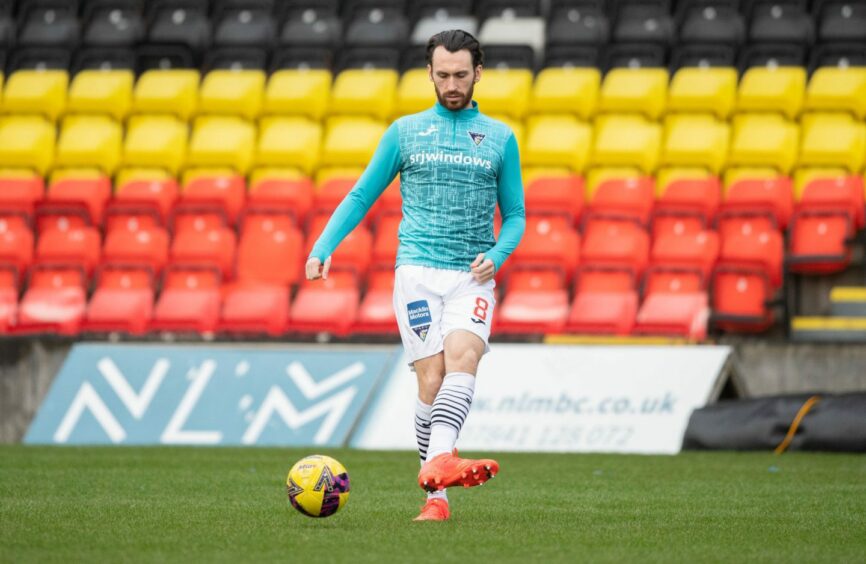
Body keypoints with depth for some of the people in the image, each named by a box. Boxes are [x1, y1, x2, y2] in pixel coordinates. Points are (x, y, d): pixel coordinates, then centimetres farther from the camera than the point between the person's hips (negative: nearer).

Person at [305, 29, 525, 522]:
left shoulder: (501, 138, 12)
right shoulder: (405, 132, 11)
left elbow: (515, 216, 15)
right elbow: (362, 196, 14)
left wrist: (496, 256, -6)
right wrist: (323, 247, 1)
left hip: (472, 278, 0)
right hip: (418, 271, 0)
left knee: (462, 359, -24)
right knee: (432, 379, -10)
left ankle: (436, 464, -42)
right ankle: (437, 498, -8)